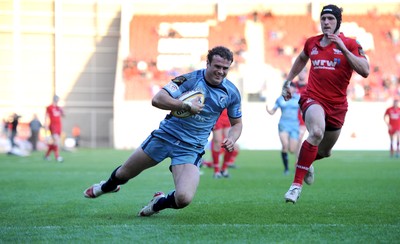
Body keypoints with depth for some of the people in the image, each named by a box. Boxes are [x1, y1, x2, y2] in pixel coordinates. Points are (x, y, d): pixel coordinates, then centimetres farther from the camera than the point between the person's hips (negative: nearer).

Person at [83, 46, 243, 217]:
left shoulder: (232, 92, -4)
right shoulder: (190, 79, -12)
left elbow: (237, 123, 12)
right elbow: (157, 100, -21)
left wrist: (231, 139, -9)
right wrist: (186, 105, -30)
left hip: (191, 149, 0)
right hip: (165, 137, 0)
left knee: (183, 199, -24)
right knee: (124, 173, 15)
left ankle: (159, 203, 13)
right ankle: (108, 186, 54)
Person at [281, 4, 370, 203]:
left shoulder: (350, 44, -4)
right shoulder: (312, 43, 6)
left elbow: (365, 71, -19)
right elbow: (301, 59, 29)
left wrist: (343, 49, -24)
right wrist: (288, 81, 27)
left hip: (337, 105, 1)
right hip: (313, 98, -1)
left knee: (324, 151, 16)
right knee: (316, 132, -33)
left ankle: (306, 162, 54)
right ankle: (297, 183, -33)